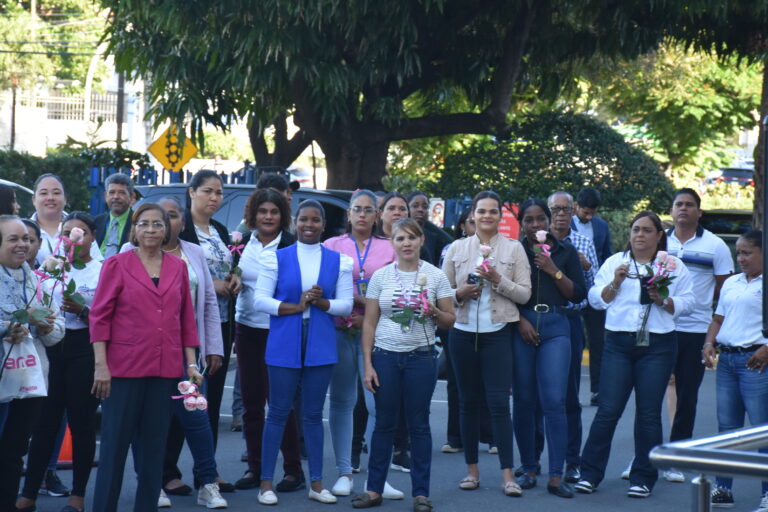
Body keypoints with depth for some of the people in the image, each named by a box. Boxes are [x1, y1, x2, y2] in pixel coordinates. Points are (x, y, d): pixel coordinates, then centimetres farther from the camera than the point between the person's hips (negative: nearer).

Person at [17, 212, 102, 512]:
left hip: (84, 350, -2)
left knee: (81, 421, 3)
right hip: (51, 348, 3)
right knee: (44, 421, 2)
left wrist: (82, 311, -19)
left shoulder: (103, 271, -1)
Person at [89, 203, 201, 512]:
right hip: (124, 367, -3)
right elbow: (99, 316, -3)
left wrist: (191, 363, 6)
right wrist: (101, 365, -10)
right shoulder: (117, 264, -1)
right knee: (115, 443, 0)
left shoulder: (178, 267, 9)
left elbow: (186, 319, 12)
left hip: (165, 370, 3)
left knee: (154, 445, 8)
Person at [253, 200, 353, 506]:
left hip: (321, 347, 2)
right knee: (278, 413, 1)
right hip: (284, 346, -2)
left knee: (313, 414, 9)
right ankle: (266, 482, 9)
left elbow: (346, 305, 4)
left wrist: (322, 302, -15)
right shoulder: (276, 258, 1)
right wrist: (296, 307, -15)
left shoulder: (338, 261, 6)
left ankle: (316, 483, 16)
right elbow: (261, 300, -5)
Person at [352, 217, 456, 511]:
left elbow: (450, 320, 5)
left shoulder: (435, 276, 1)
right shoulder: (380, 276, 3)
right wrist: (367, 364, -2)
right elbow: (369, 322, 4)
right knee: (384, 424, 6)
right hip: (385, 356, 1)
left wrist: (434, 313, -17)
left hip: (421, 357, -1)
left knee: (419, 425, 4)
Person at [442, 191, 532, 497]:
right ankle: (472, 469, 17)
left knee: (499, 402, -7)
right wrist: (460, 294, -11)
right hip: (463, 332, 2)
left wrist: (497, 279, -14)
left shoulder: (514, 249, 3)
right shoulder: (457, 248, 8)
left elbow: (524, 294, 0)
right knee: (468, 402, 8)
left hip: (498, 333, -2)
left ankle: (507, 474, -4)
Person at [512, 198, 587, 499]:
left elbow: (578, 295, 6)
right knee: (524, 401, 3)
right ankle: (528, 469, 14)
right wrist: (520, 320, -8)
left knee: (554, 401, -9)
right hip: (521, 325, 0)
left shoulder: (565, 252, 11)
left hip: (555, 327, 0)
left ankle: (556, 476, -8)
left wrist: (554, 271, -5)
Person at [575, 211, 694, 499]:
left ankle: (643, 478, 13)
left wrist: (662, 300, -13)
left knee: (649, 413, 4)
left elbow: (687, 302, 3)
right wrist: (615, 283, -9)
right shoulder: (614, 262, 10)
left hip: (657, 345, 0)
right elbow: (596, 300, 7)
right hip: (619, 343, 0)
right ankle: (590, 474, 5)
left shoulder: (674, 267, 8)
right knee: (608, 410, -3)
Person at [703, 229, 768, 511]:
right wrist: (709, 343, 7)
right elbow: (718, 319, 23)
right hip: (726, 359, 7)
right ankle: (723, 489, 16)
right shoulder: (730, 283, 17)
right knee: (726, 426, 10)